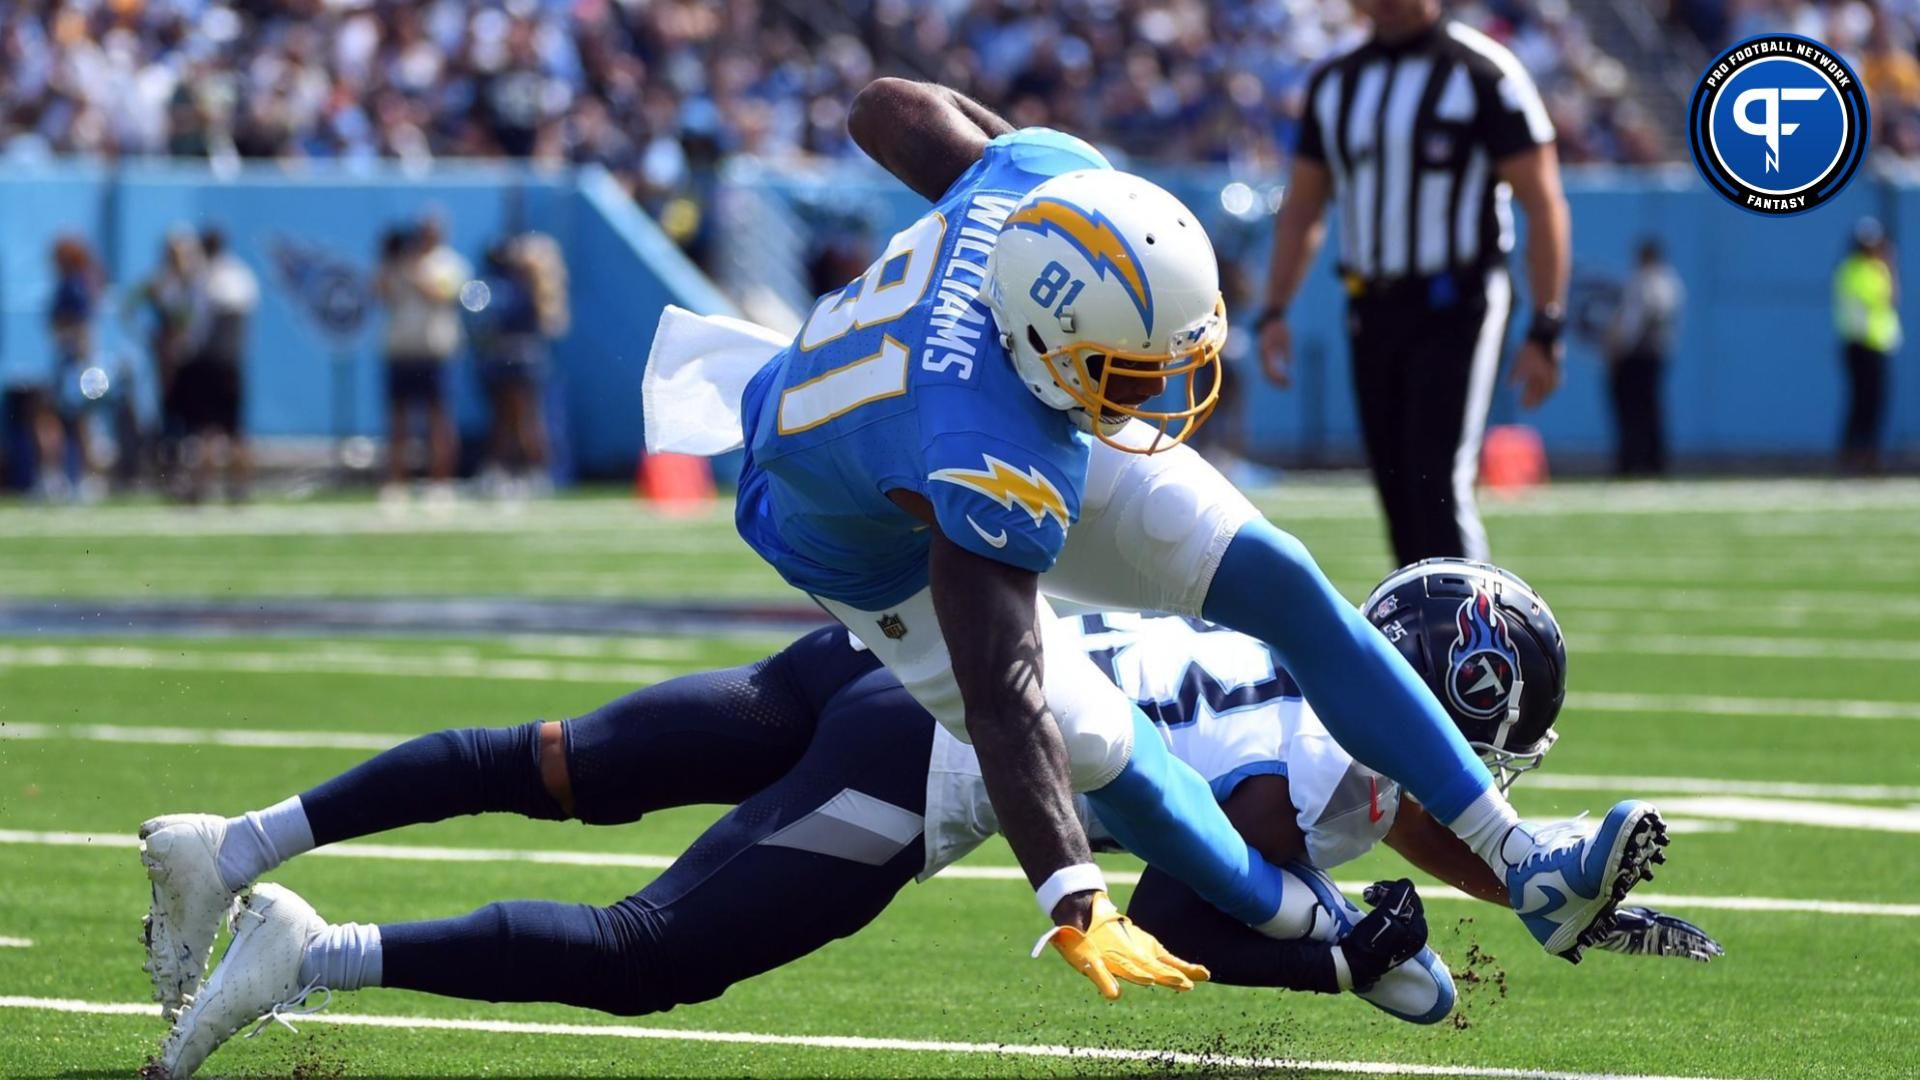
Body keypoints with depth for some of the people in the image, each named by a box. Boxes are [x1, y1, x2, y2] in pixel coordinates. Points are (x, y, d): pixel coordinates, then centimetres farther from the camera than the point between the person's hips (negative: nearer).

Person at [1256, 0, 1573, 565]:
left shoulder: (1481, 73, -7)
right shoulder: (1334, 83, 11)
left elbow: (1543, 204, -7)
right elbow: (1302, 207, 18)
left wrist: (1545, 331, -12)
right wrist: (1274, 312, 6)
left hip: (1454, 307, -6)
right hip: (1373, 313, 6)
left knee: (1439, 489, -17)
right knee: (1401, 498, 7)